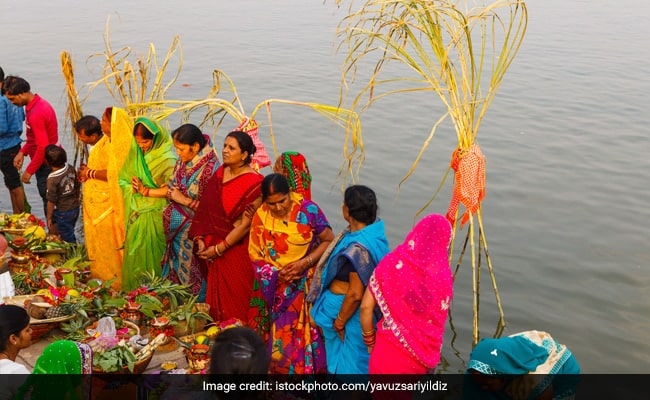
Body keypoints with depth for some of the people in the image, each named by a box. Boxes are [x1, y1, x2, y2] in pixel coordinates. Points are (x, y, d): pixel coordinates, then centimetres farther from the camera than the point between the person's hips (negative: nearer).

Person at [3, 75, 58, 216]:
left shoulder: (36, 113, -25)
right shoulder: (38, 103, 6)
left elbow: (43, 147, -25)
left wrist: (29, 171, -17)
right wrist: (22, 152, 8)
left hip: (46, 164, -10)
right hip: (51, 161, 10)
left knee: (49, 202, 1)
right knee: (49, 200, 17)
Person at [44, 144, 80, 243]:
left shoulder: (52, 178, -23)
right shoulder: (71, 169, -7)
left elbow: (51, 201, -17)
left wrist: (49, 218, -5)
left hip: (63, 213, -6)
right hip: (75, 209, 6)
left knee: (68, 239, 7)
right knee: (70, 234, 23)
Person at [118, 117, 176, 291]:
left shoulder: (166, 159, -14)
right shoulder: (134, 154, 4)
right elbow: (122, 179, 9)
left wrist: (145, 191, -16)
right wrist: (133, 188, -12)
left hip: (154, 216, -6)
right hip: (135, 213, 6)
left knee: (150, 255, -1)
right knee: (133, 255, 12)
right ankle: (132, 289, 24)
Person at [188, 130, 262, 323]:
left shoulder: (254, 183, -17)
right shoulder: (219, 173, 4)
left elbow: (245, 224, -17)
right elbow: (206, 210, 7)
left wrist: (218, 249, -14)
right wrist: (200, 239, -3)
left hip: (236, 250, -6)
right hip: (211, 248, 6)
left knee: (234, 303, 6)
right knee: (215, 298, 16)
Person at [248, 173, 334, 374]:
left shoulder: (308, 210, -14)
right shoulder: (260, 218, -8)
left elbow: (328, 241, -8)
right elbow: (256, 256, -1)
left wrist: (304, 263, -19)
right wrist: (276, 274, -17)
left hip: (308, 285, -1)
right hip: (277, 289, 1)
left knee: (308, 333, 4)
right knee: (280, 336, 7)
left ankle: (308, 369, 21)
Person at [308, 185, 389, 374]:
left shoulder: (357, 248, -35)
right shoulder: (373, 232, -7)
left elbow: (356, 294, -30)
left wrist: (340, 321, -16)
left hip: (349, 312, -8)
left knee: (349, 361, 14)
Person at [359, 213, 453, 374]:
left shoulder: (393, 263, -12)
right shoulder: (444, 275, -10)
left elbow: (366, 307, -7)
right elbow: (439, 319, -1)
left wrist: (370, 341, 6)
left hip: (391, 350, -2)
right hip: (426, 353, 2)